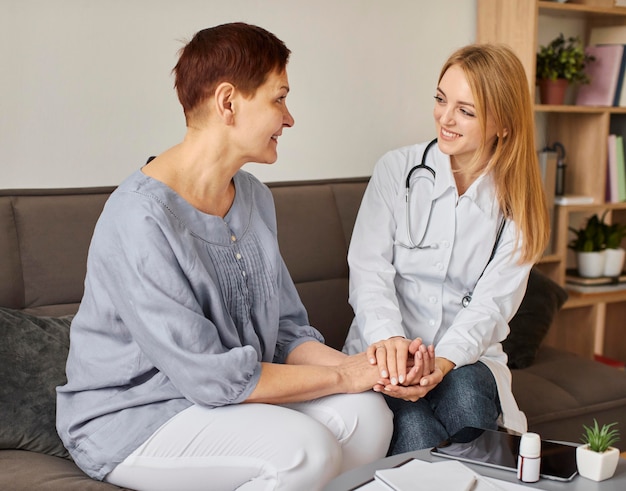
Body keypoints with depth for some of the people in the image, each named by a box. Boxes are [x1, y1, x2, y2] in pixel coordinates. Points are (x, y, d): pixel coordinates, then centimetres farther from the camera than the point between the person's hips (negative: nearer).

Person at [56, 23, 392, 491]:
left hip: (235, 394, 8)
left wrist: (355, 362, -13)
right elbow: (209, 376, -24)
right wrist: (343, 376, -16)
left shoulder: (254, 196, 6)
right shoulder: (140, 219, -23)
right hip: (130, 418, -7)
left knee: (368, 413, -15)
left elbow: (286, 330, 7)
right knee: (304, 448, -28)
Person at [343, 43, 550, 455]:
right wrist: (388, 337, -29)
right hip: (388, 349, -1)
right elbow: (369, 269, -8)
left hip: (465, 358, 2)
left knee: (462, 391, -33)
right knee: (413, 427, -32)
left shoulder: (517, 201, 3)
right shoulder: (397, 170, 1)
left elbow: (493, 302, -6)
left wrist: (442, 361, -26)